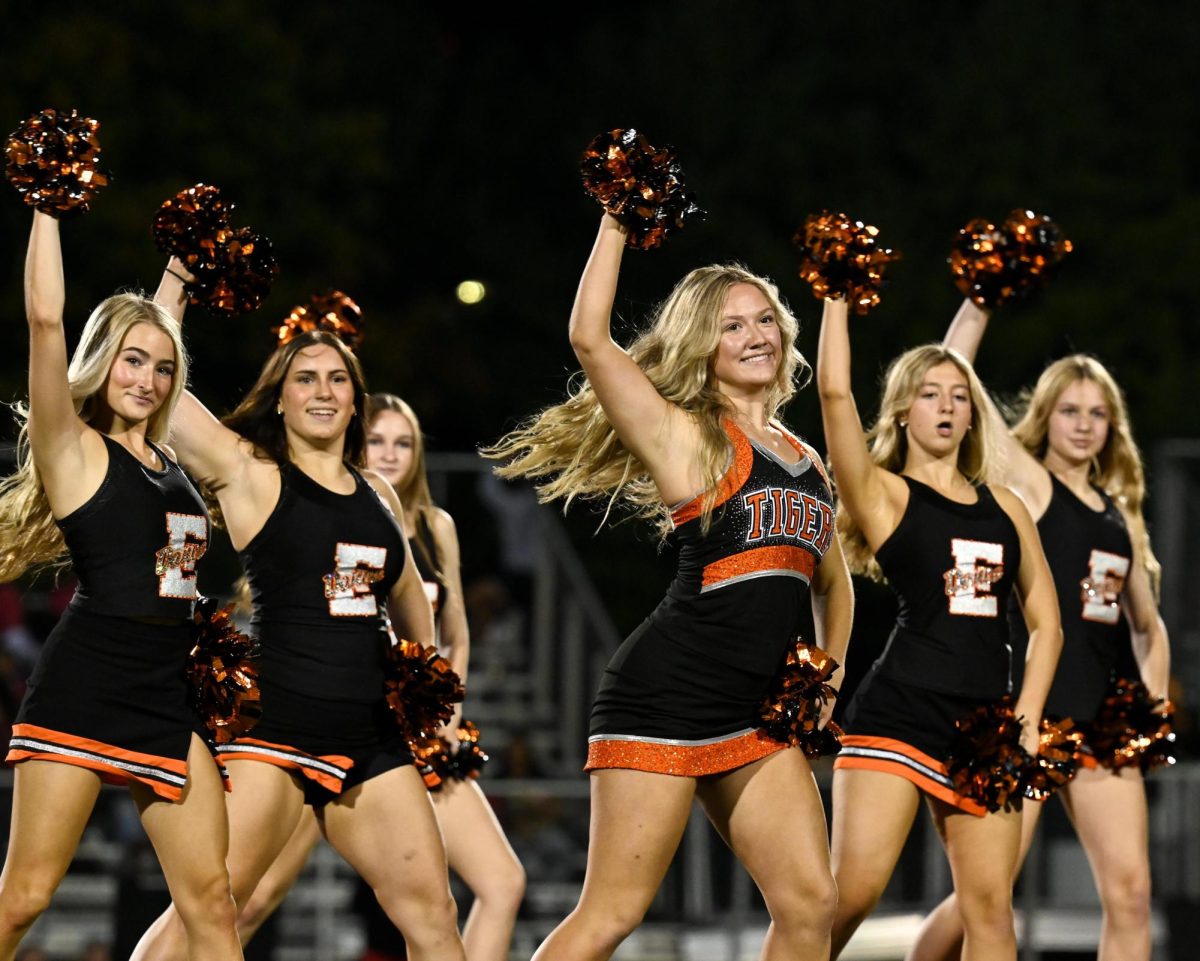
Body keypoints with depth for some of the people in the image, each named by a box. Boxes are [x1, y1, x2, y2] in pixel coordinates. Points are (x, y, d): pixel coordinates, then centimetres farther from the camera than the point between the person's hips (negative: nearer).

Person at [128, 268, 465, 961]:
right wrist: (177, 275, -5)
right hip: (274, 726, -6)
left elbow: (406, 592, 32)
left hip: (371, 739, 6)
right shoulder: (249, 474, 0)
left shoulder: (378, 494, 15)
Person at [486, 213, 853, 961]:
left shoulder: (805, 461, 17)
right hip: (667, 696, -6)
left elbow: (834, 582, 32)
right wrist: (617, 221, -10)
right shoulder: (685, 436, -1)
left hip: (758, 715, 6)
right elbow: (590, 339, -14)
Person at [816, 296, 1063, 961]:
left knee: (990, 907, 0)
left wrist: (1026, 720, 5)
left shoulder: (1005, 507, 16)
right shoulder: (886, 495, 4)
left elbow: (1044, 621, 17)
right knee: (852, 893, -14)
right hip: (897, 714, -4)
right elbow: (834, 389, -10)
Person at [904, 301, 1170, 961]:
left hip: (1100, 724, 6)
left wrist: (1154, 704, 10)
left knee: (1129, 894, -4)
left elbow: (1148, 627, 25)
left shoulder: (1120, 514, 16)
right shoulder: (1028, 484, 1)